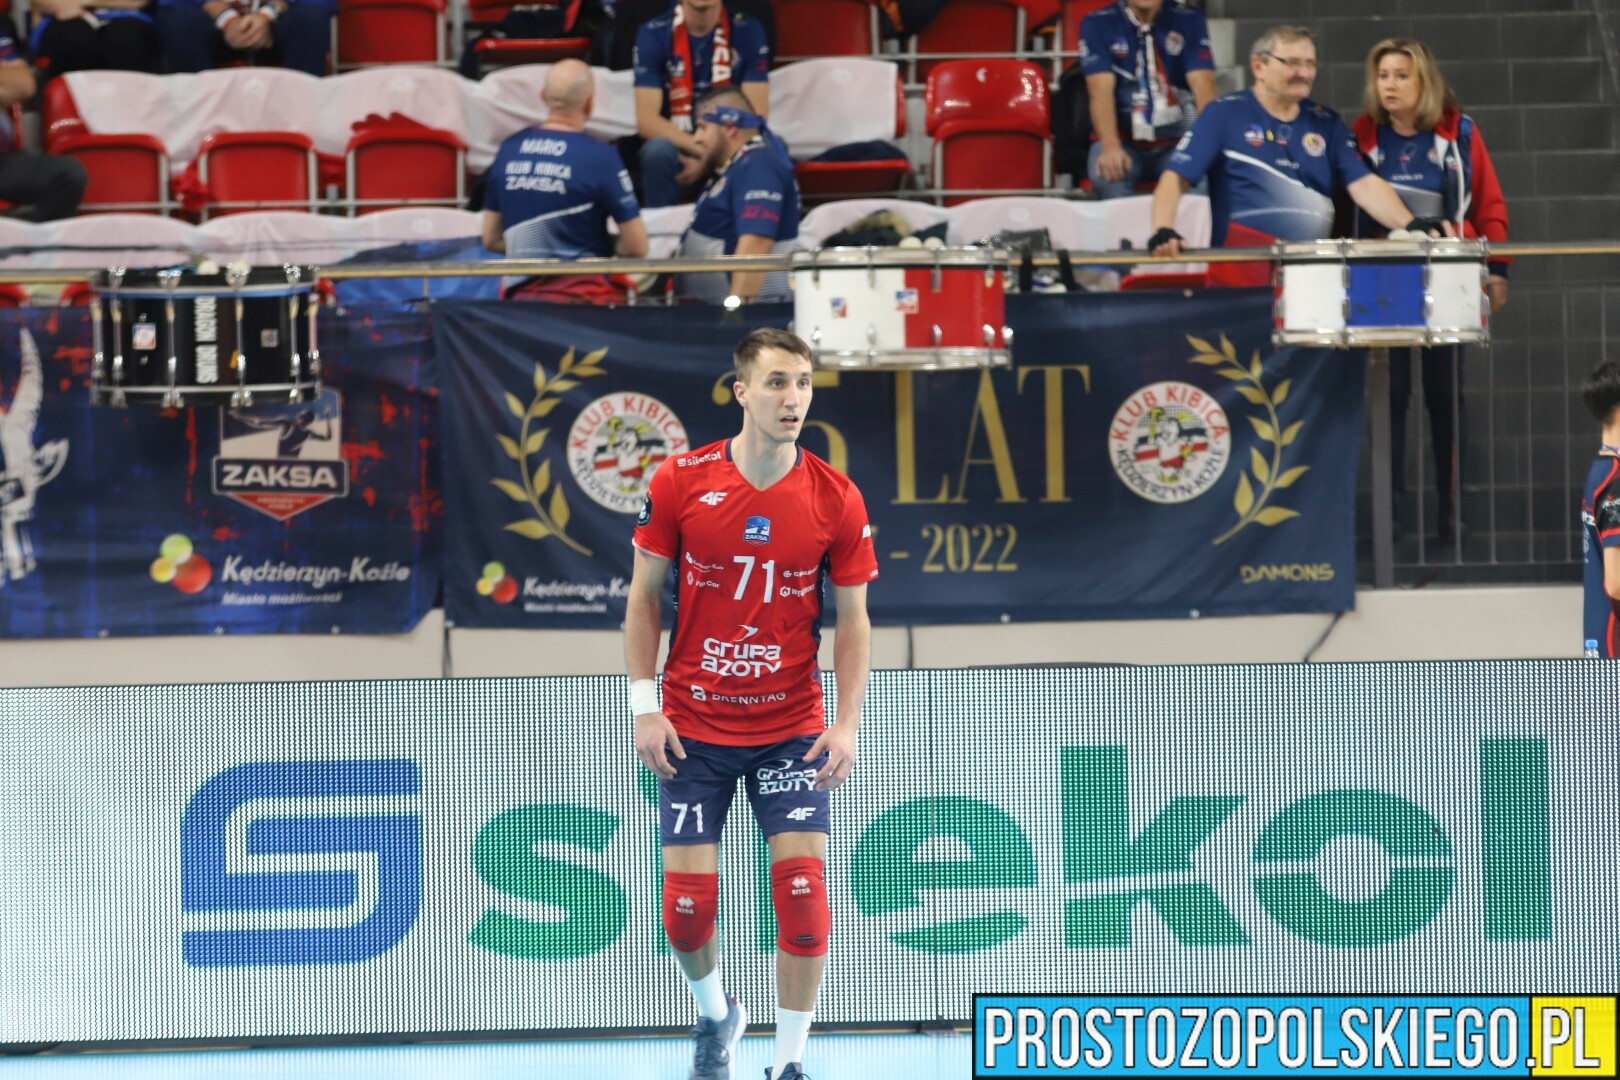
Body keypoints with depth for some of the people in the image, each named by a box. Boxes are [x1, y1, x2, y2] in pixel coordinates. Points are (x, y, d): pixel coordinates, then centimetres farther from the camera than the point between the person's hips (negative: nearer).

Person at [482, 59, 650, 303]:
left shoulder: (509, 151, 5)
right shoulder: (601, 158, -9)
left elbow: (491, 239, 14)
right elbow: (636, 247, -6)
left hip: (521, 293, 5)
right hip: (584, 295, -5)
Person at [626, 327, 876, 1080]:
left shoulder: (837, 501, -6)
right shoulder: (679, 483, -7)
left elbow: (852, 619, 1)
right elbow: (643, 596, 2)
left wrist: (847, 723, -10)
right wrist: (645, 707, -4)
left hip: (791, 729, 0)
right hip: (692, 729, 0)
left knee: (802, 891, -13)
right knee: (687, 905, 0)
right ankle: (714, 1016, 32)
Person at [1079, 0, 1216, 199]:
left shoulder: (1189, 21, 3)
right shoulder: (1097, 24, -1)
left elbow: (1203, 85, -8)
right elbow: (1101, 90, -14)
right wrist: (1111, 147, -33)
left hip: (1176, 142, 1)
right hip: (1124, 142, -1)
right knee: (1107, 173, -34)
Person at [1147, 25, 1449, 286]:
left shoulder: (1326, 123, 12)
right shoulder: (1224, 115, 1)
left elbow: (1364, 184, 4)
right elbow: (1175, 177, -5)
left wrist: (1411, 225, -13)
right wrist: (1163, 230, -24)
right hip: (1242, 265, -4)